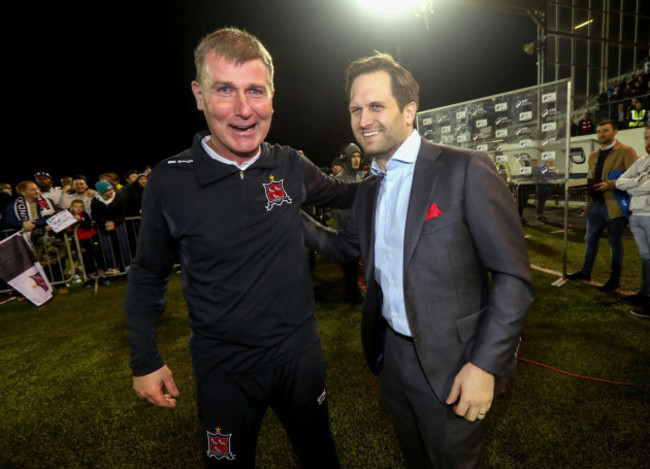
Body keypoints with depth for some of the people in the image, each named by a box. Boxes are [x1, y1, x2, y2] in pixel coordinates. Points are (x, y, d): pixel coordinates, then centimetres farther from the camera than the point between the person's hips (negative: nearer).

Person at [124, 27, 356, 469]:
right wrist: (145, 361, 0)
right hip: (224, 370, -2)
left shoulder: (291, 165, -9)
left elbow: (340, 193, 12)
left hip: (301, 353, 3)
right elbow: (148, 274, -2)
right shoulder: (169, 181, -15)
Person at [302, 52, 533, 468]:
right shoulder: (369, 188, 5)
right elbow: (345, 248, 14)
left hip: (451, 364, -5)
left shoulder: (465, 170, -17)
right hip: (391, 353, 6)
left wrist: (486, 364, -19)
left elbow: (514, 277, -16)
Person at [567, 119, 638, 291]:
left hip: (614, 206, -6)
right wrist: (589, 183, 0)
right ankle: (586, 271, 27)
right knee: (590, 239, 14)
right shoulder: (593, 155, 15)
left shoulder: (626, 151, -5)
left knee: (615, 243, 5)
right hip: (596, 204, 6)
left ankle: (615, 279, 17)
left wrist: (609, 184, -23)